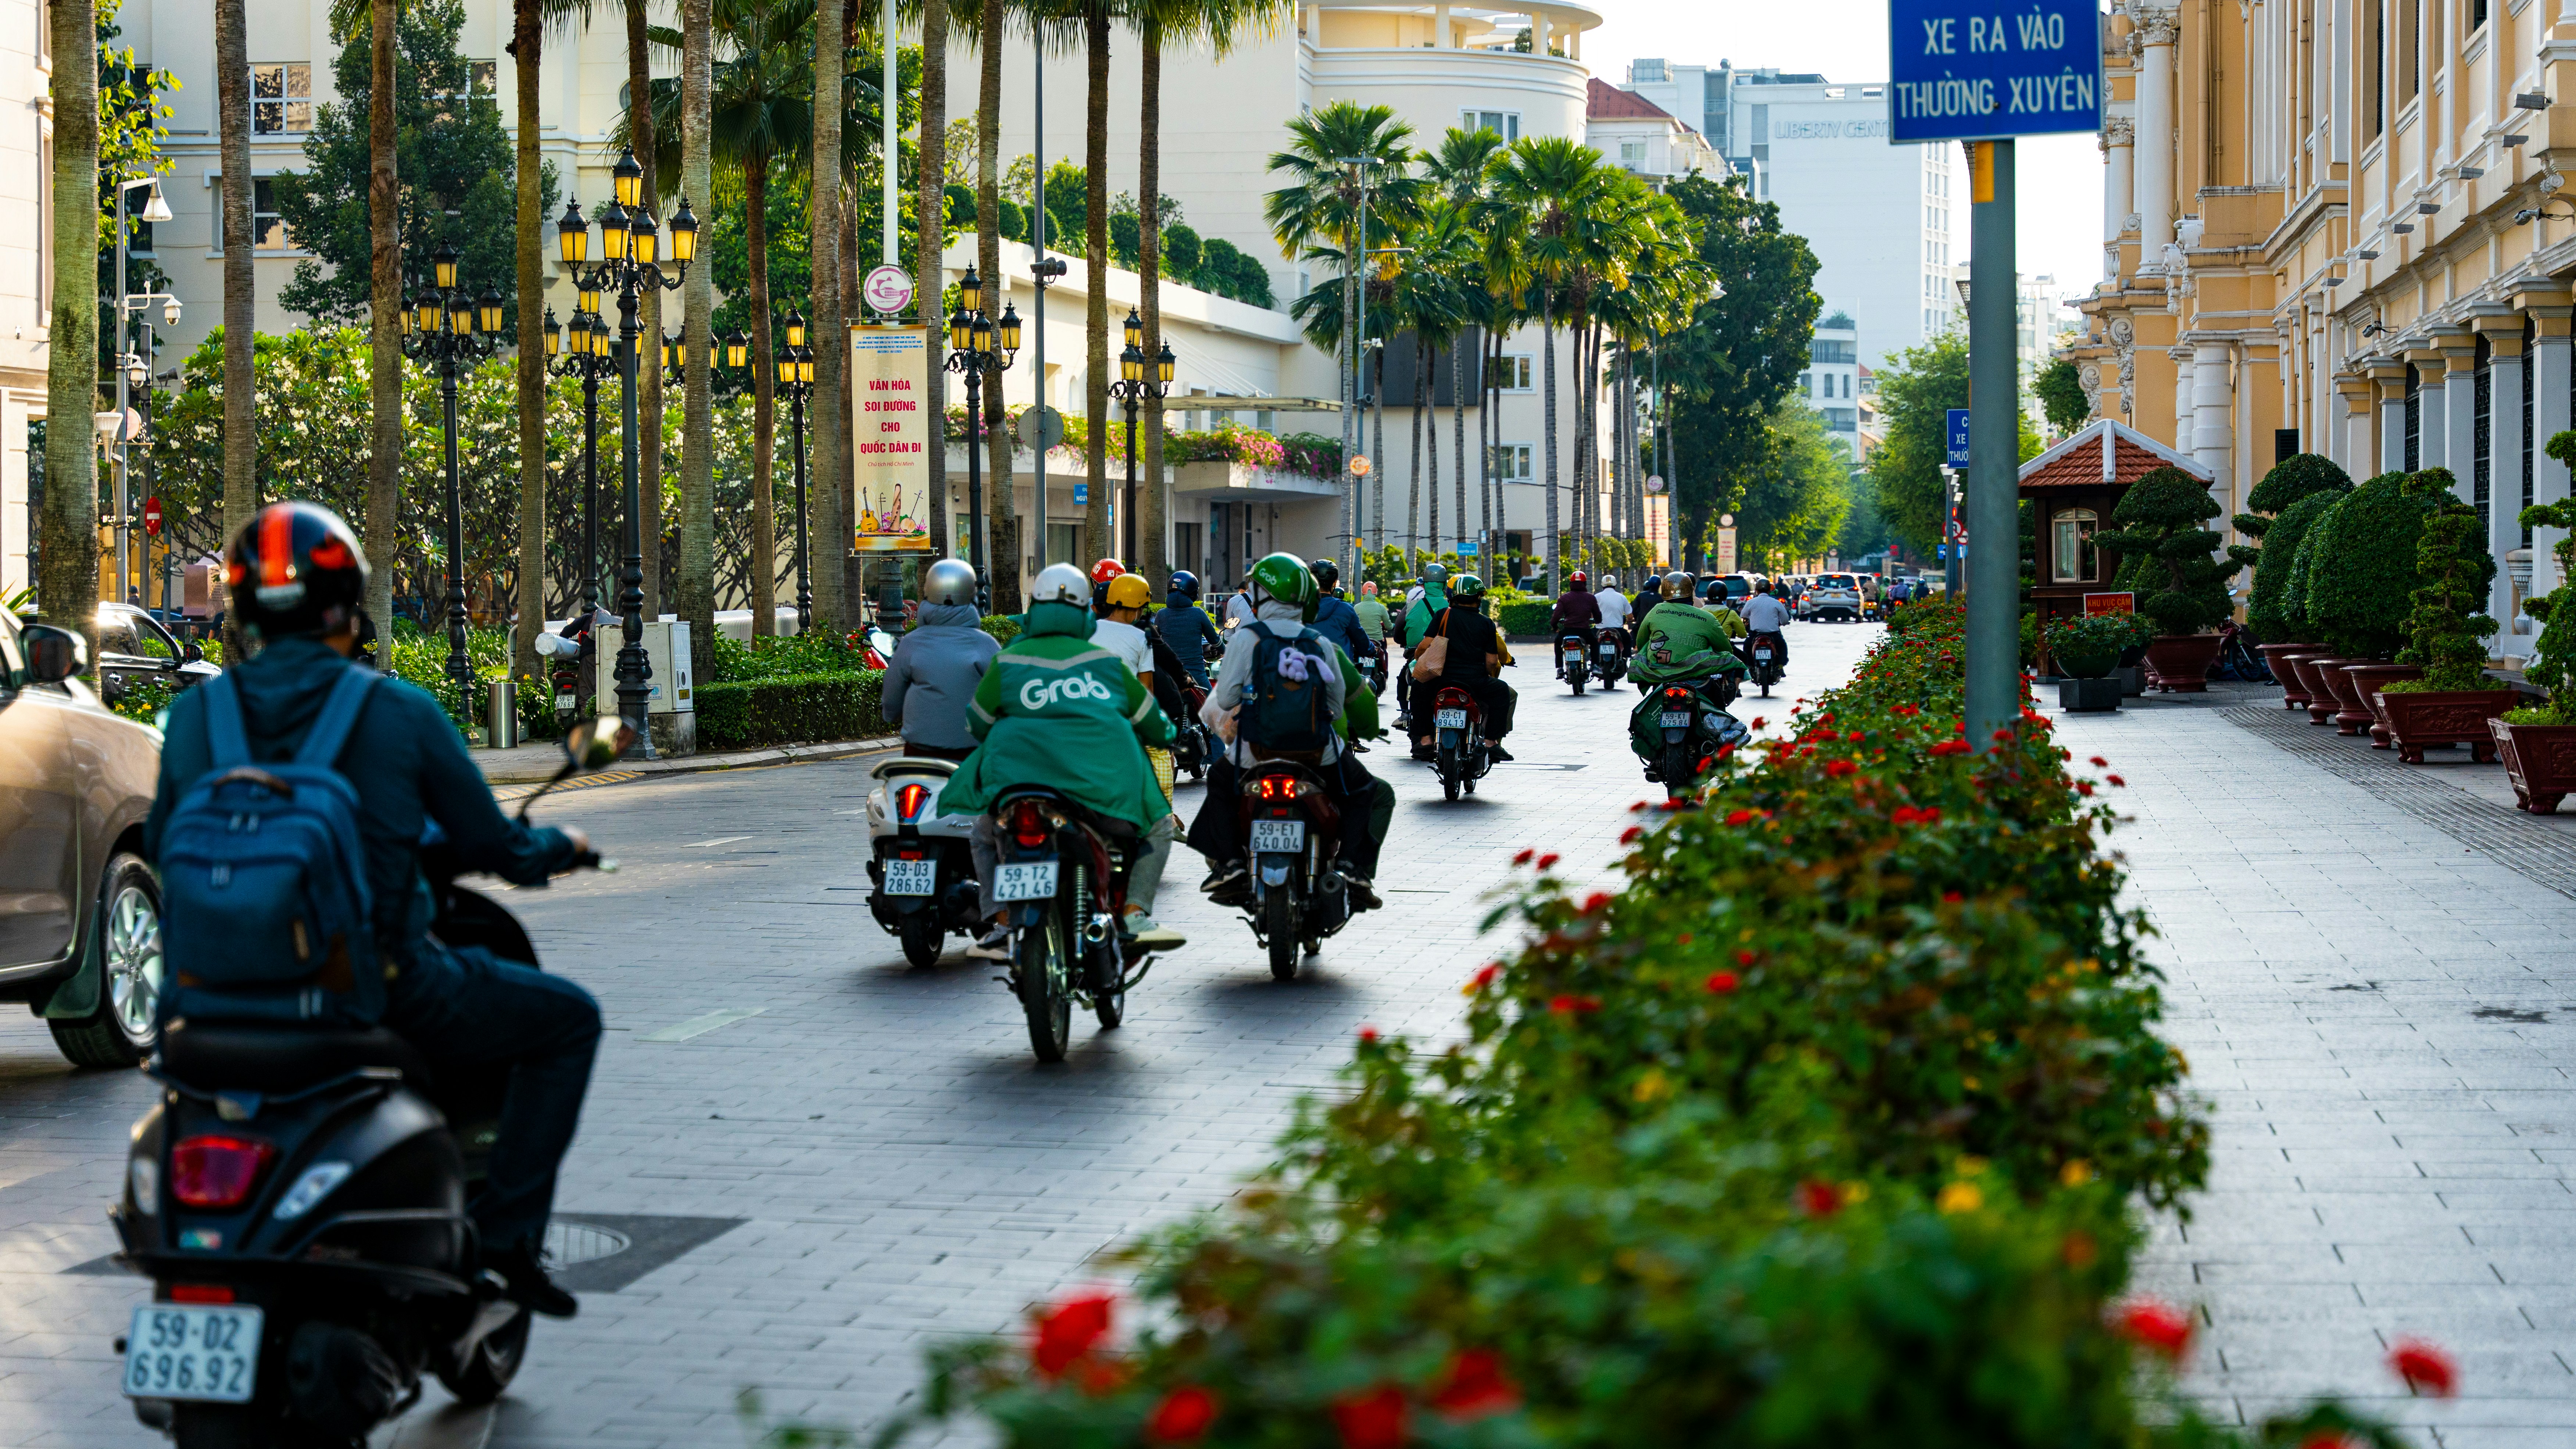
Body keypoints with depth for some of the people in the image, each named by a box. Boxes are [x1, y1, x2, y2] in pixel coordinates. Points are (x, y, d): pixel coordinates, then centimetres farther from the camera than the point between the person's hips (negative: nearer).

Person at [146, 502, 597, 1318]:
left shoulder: (194, 715, 1)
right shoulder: (402, 713, -9)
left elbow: (160, 849, 13)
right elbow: (491, 848, -1)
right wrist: (559, 849, 22)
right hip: (384, 989, -4)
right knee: (566, 1020, 17)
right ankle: (505, 1228, 8)